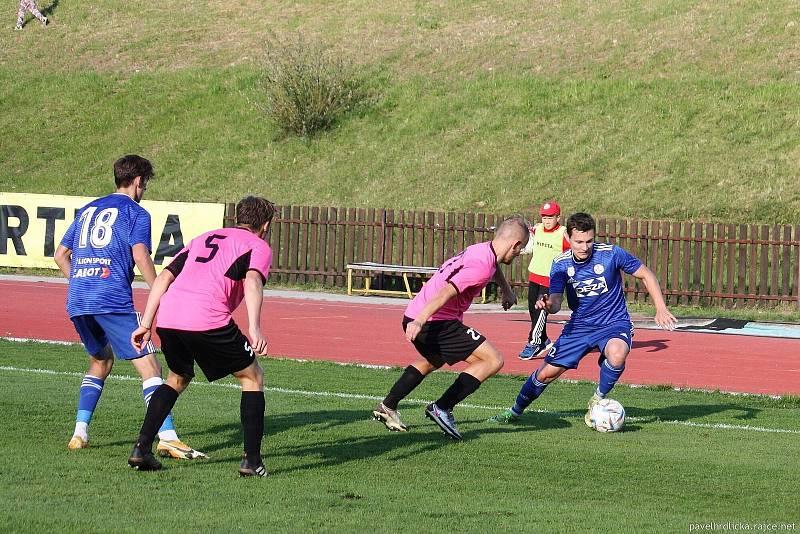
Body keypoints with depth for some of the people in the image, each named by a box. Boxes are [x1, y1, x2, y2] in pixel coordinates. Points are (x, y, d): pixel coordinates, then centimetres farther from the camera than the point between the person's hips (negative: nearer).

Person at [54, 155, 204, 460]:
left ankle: (80, 433, 16)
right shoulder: (136, 213, 3)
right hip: (113, 300, -7)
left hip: (76, 301, 7)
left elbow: (60, 256, 24)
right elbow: (140, 256, -13)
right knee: (149, 366, -8)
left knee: (101, 361, 26)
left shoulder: (87, 210, 23)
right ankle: (167, 438, -21)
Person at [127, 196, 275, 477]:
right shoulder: (258, 246, 15)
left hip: (167, 317, 6)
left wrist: (146, 324, 22)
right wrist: (255, 329, -19)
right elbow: (253, 281, -7)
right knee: (252, 377, 14)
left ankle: (141, 449, 20)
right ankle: (251, 460, 8)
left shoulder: (203, 238, 32)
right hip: (207, 321, -6)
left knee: (178, 378, 30)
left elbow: (163, 277, 23)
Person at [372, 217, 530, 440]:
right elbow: (447, 292, -29)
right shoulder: (482, 266, -18)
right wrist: (419, 322, -36)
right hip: (438, 322, -10)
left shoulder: (483, 249, 11)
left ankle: (387, 407, 41)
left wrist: (506, 289, 39)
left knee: (432, 361, 37)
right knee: (493, 360, -9)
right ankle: (442, 408, -7)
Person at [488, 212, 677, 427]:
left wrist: (661, 309, -11)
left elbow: (646, 275, -5)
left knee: (616, 354, -37)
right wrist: (547, 304, -36)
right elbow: (556, 302, -11)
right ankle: (515, 411, 29)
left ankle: (598, 400, -9)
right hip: (580, 325, 3)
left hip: (614, 323, -3)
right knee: (547, 372, 2)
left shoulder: (611, 254, -17)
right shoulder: (561, 264, -8)